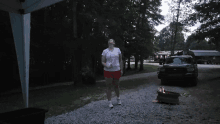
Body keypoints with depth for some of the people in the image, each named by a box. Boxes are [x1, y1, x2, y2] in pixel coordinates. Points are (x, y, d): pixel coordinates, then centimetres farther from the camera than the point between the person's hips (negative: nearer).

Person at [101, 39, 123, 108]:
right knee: (109, 87, 0)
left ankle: (118, 98, 39)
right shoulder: (105, 51, 1)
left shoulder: (117, 50, 5)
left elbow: (120, 60, 8)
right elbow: (102, 62, 1)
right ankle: (109, 102, 9)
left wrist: (121, 69, 4)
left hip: (116, 71, 1)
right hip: (108, 71, -1)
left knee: (116, 86, 14)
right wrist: (107, 66, -18)